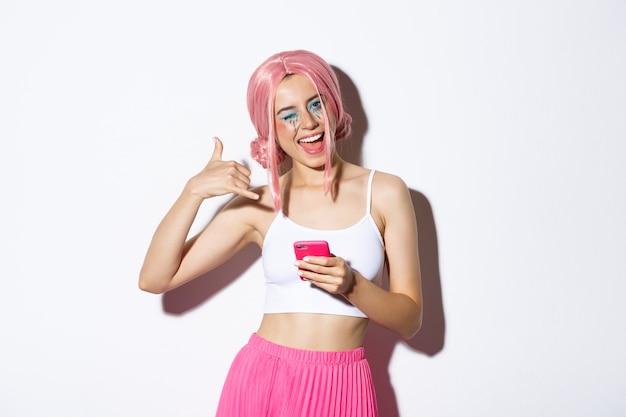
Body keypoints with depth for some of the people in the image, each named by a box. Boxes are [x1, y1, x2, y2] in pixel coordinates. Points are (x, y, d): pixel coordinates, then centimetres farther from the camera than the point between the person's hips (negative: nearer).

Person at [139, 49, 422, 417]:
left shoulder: (385, 192, -2)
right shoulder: (259, 204, 0)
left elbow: (410, 320, -1)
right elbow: (154, 279, -3)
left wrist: (351, 285, -18)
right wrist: (194, 191, -12)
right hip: (262, 382, 1)